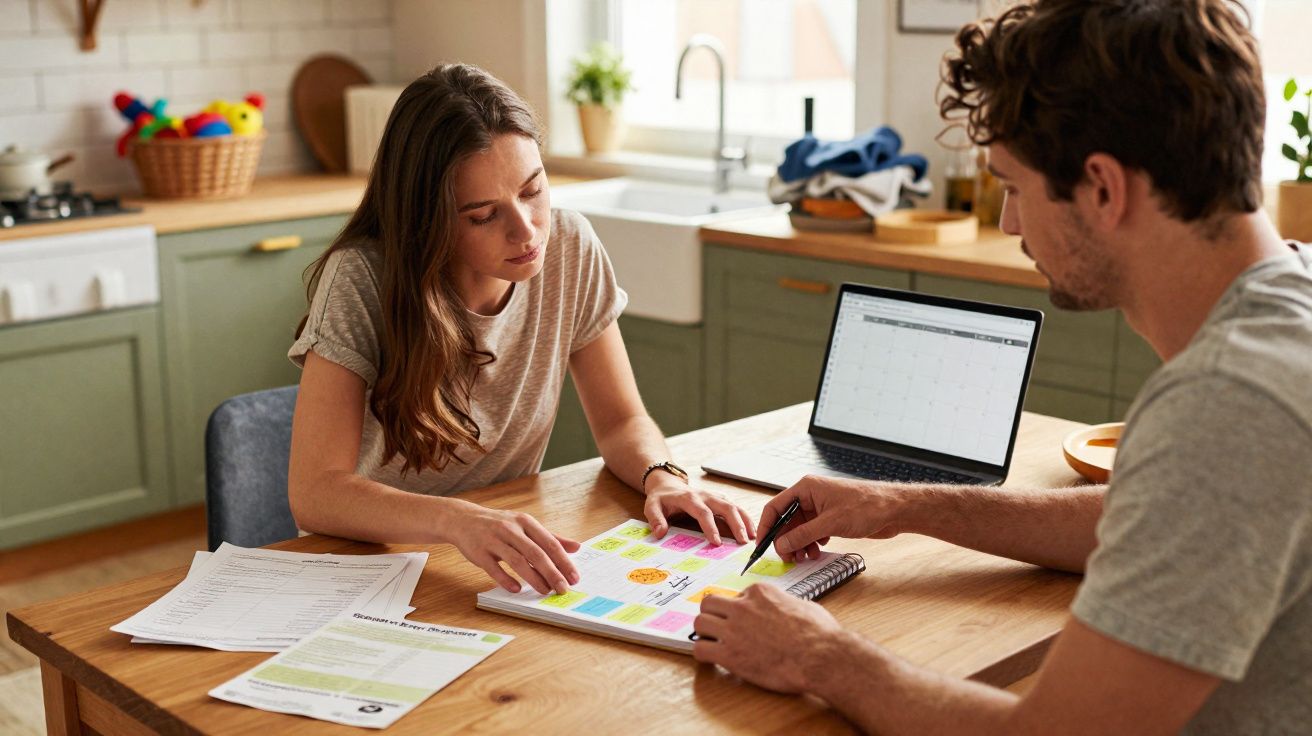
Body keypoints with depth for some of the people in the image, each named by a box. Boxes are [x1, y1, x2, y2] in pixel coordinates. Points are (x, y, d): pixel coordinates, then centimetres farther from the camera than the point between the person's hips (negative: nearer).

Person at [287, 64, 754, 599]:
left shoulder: (570, 248, -7)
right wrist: (459, 521, -42)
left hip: (511, 565, 3)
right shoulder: (361, 280, -19)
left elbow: (621, 420, 3)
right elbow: (314, 493, -25)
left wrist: (661, 477, -20)